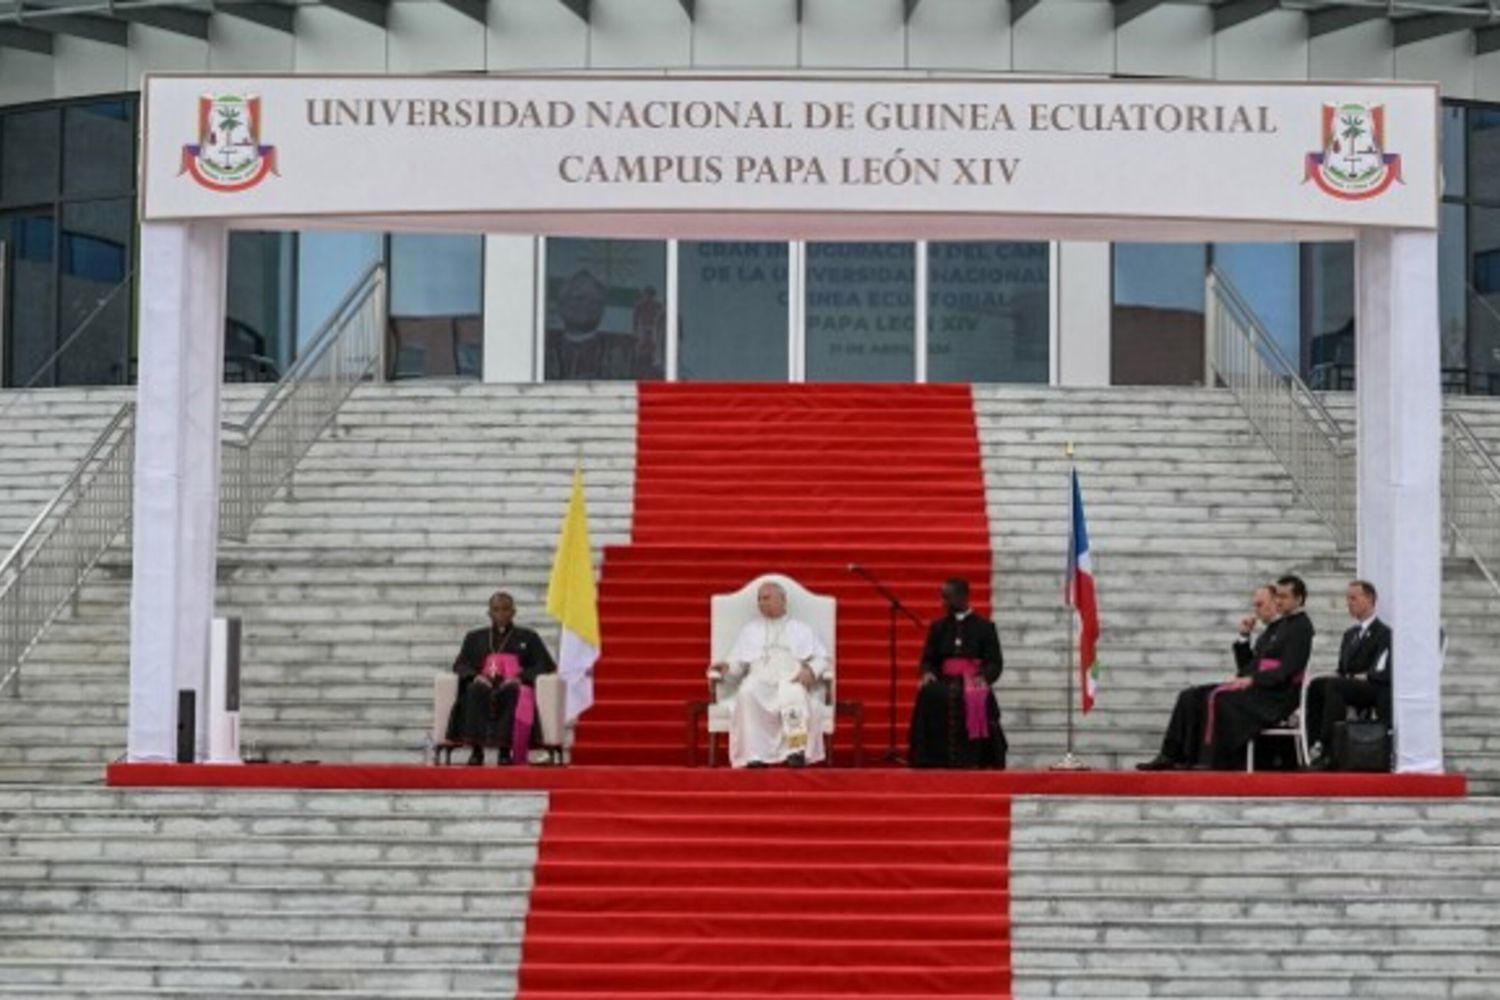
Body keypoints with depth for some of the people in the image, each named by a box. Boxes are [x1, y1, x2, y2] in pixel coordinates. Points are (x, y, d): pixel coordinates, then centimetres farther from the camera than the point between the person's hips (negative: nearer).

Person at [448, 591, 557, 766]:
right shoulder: (475, 638, 26)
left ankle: (506, 750, -47)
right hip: (484, 684, 2)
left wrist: (520, 677, -11)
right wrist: (475, 676, -9)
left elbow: (546, 665, 8)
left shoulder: (528, 638, 20)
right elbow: (459, 665, 15)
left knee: (511, 693, -40)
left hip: (515, 686, -1)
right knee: (476, 691, -37)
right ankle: (476, 749, -43)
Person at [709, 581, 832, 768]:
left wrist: (812, 671, -9)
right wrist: (727, 666, -4)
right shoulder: (749, 630, 30)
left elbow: (822, 660, 13)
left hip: (792, 681, -1)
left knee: (794, 695, -39)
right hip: (759, 681, 1)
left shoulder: (802, 630, 25)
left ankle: (797, 752, -49)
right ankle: (754, 756, -42)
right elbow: (738, 662, 20)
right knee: (746, 692, -36)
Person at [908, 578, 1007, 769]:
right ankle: (938, 764, -29)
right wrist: (928, 673, -9)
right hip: (946, 683, 2)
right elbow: (928, 659, 15)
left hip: (974, 684, -2)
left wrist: (984, 677, -19)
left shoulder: (984, 627, 9)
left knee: (977, 701, -36)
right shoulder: (938, 627, 18)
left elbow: (995, 662, 3)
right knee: (931, 696, -32)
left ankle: (972, 764, -28)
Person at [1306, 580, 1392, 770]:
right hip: (1349, 686, 7)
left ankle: (1327, 752, -38)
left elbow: (1381, 673, -12)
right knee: (1316, 685, -22)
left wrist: (1354, 678, -19)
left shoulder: (1383, 633, -1)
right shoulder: (1350, 634, 23)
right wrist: (1338, 676, 0)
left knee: (1334, 685, -34)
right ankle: (1316, 744, -28)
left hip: (1374, 691, -7)